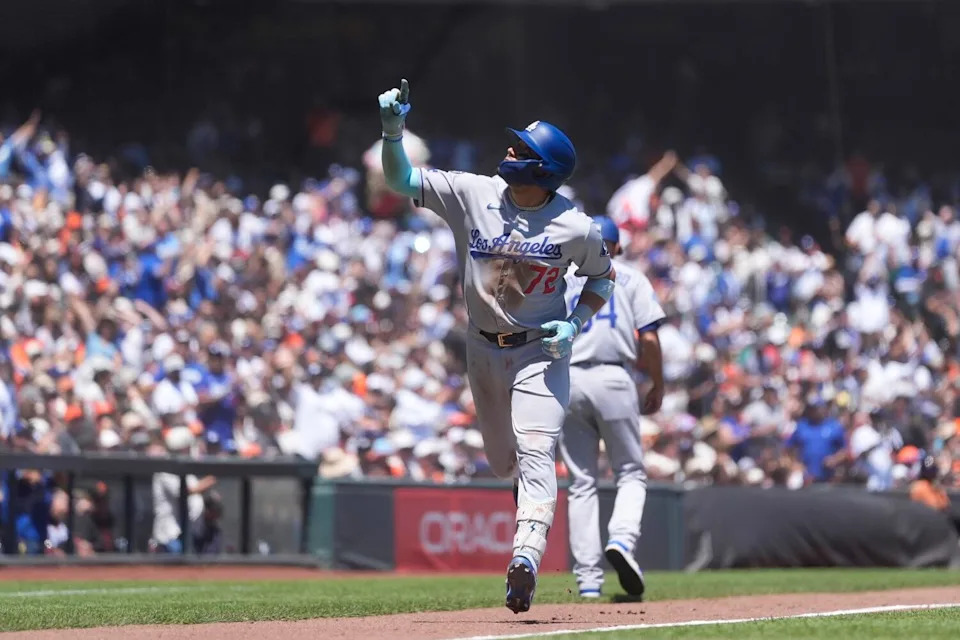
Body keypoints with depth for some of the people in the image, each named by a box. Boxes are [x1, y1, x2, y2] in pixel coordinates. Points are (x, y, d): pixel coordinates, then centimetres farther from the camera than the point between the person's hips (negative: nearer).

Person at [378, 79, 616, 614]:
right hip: (484, 349, 4)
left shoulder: (576, 228, -14)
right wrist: (393, 131, -29)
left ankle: (528, 556, -32)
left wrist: (575, 323, -12)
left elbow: (603, 277, 4)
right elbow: (400, 179, -11)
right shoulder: (472, 194, -10)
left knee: (534, 451, -20)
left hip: (541, 350, -4)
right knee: (503, 461, 16)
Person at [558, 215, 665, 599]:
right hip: (613, 378, -2)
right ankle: (621, 540, -22)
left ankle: (588, 579, 0)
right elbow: (648, 339, -1)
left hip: (566, 381, 2)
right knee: (631, 473, 7)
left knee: (581, 482, 6)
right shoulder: (631, 279, 10)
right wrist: (657, 386, 10)